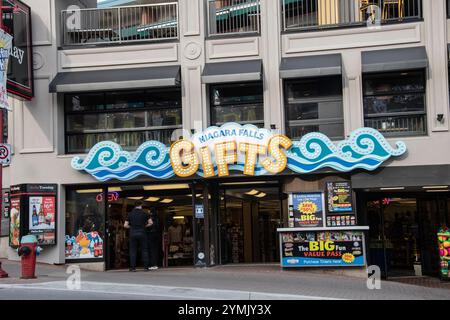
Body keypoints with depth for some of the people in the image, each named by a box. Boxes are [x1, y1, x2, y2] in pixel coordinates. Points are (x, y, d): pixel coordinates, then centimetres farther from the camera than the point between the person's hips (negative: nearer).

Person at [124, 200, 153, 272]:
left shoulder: (130, 214, 5)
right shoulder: (144, 213, 1)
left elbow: (125, 225, 3)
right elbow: (150, 223, -1)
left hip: (133, 234, 1)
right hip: (142, 233, -1)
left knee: (133, 251, 4)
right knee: (144, 250, 5)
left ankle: (133, 267, 1)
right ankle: (146, 266, 2)